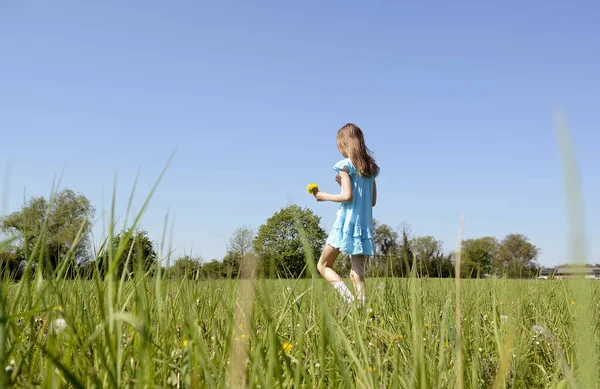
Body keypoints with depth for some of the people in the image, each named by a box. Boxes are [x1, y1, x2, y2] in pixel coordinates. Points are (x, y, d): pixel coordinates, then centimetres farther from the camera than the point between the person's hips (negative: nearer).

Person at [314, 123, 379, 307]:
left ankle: (349, 298, -14)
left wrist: (325, 196, 0)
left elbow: (347, 196, -16)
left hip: (347, 222, -6)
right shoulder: (370, 167, 14)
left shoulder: (345, 164, -6)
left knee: (323, 265, 6)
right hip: (364, 225, 6)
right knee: (357, 273, 5)